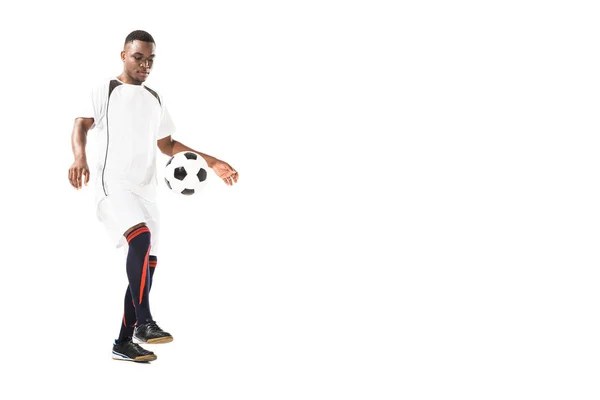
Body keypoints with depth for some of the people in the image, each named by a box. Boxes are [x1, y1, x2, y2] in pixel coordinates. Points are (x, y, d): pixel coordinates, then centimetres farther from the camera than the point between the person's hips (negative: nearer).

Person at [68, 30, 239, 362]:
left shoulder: (155, 100, 19)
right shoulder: (106, 91, 4)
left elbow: (167, 145, 23)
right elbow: (82, 124, -4)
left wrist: (211, 162, 13)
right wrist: (80, 158, -25)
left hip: (146, 188, 6)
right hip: (115, 183, -6)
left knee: (147, 263, 2)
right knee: (141, 238, -31)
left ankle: (124, 342, 12)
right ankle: (144, 323, -27)